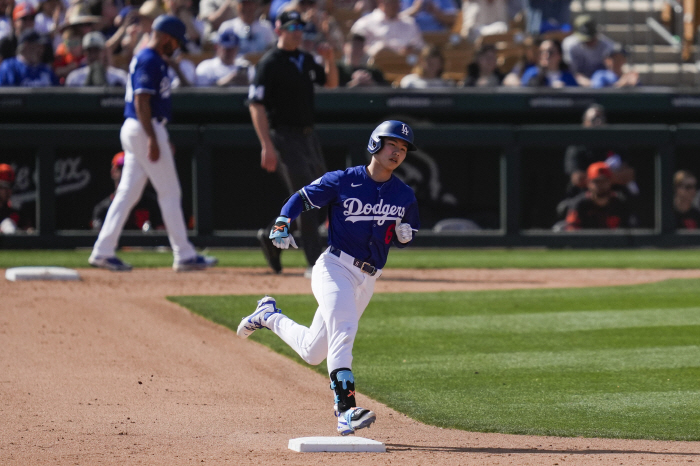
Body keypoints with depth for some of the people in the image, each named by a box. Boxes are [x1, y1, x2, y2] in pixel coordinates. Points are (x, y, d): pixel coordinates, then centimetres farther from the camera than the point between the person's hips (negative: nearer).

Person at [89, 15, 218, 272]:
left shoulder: (141, 59, 18)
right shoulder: (150, 61, -14)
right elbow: (141, 101, -21)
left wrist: (160, 138, 25)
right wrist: (153, 140, -24)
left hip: (133, 130, 10)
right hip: (145, 129, -10)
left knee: (128, 192, 8)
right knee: (169, 193, -3)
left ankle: (102, 251, 4)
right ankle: (184, 256, 1)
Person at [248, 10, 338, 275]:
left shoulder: (305, 60, 13)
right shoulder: (269, 64, -11)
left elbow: (331, 83, 22)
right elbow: (256, 106, -16)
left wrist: (329, 61, 0)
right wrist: (267, 146, -23)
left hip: (308, 136, 8)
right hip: (284, 136, -8)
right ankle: (315, 264, -11)